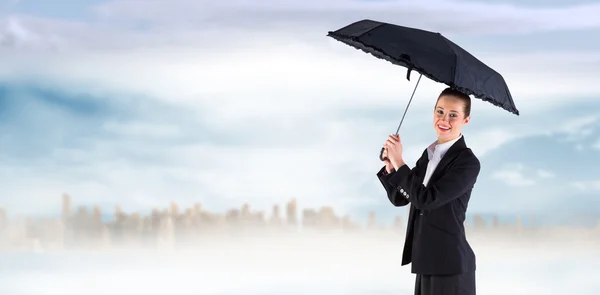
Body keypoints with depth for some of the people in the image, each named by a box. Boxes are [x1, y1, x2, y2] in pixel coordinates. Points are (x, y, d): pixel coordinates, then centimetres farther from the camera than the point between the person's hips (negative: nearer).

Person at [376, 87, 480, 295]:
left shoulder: (467, 162, -14)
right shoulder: (428, 155, 12)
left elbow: (426, 199, -21)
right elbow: (399, 198, 11)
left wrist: (398, 162, -14)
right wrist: (390, 165, -5)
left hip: (450, 265, -8)